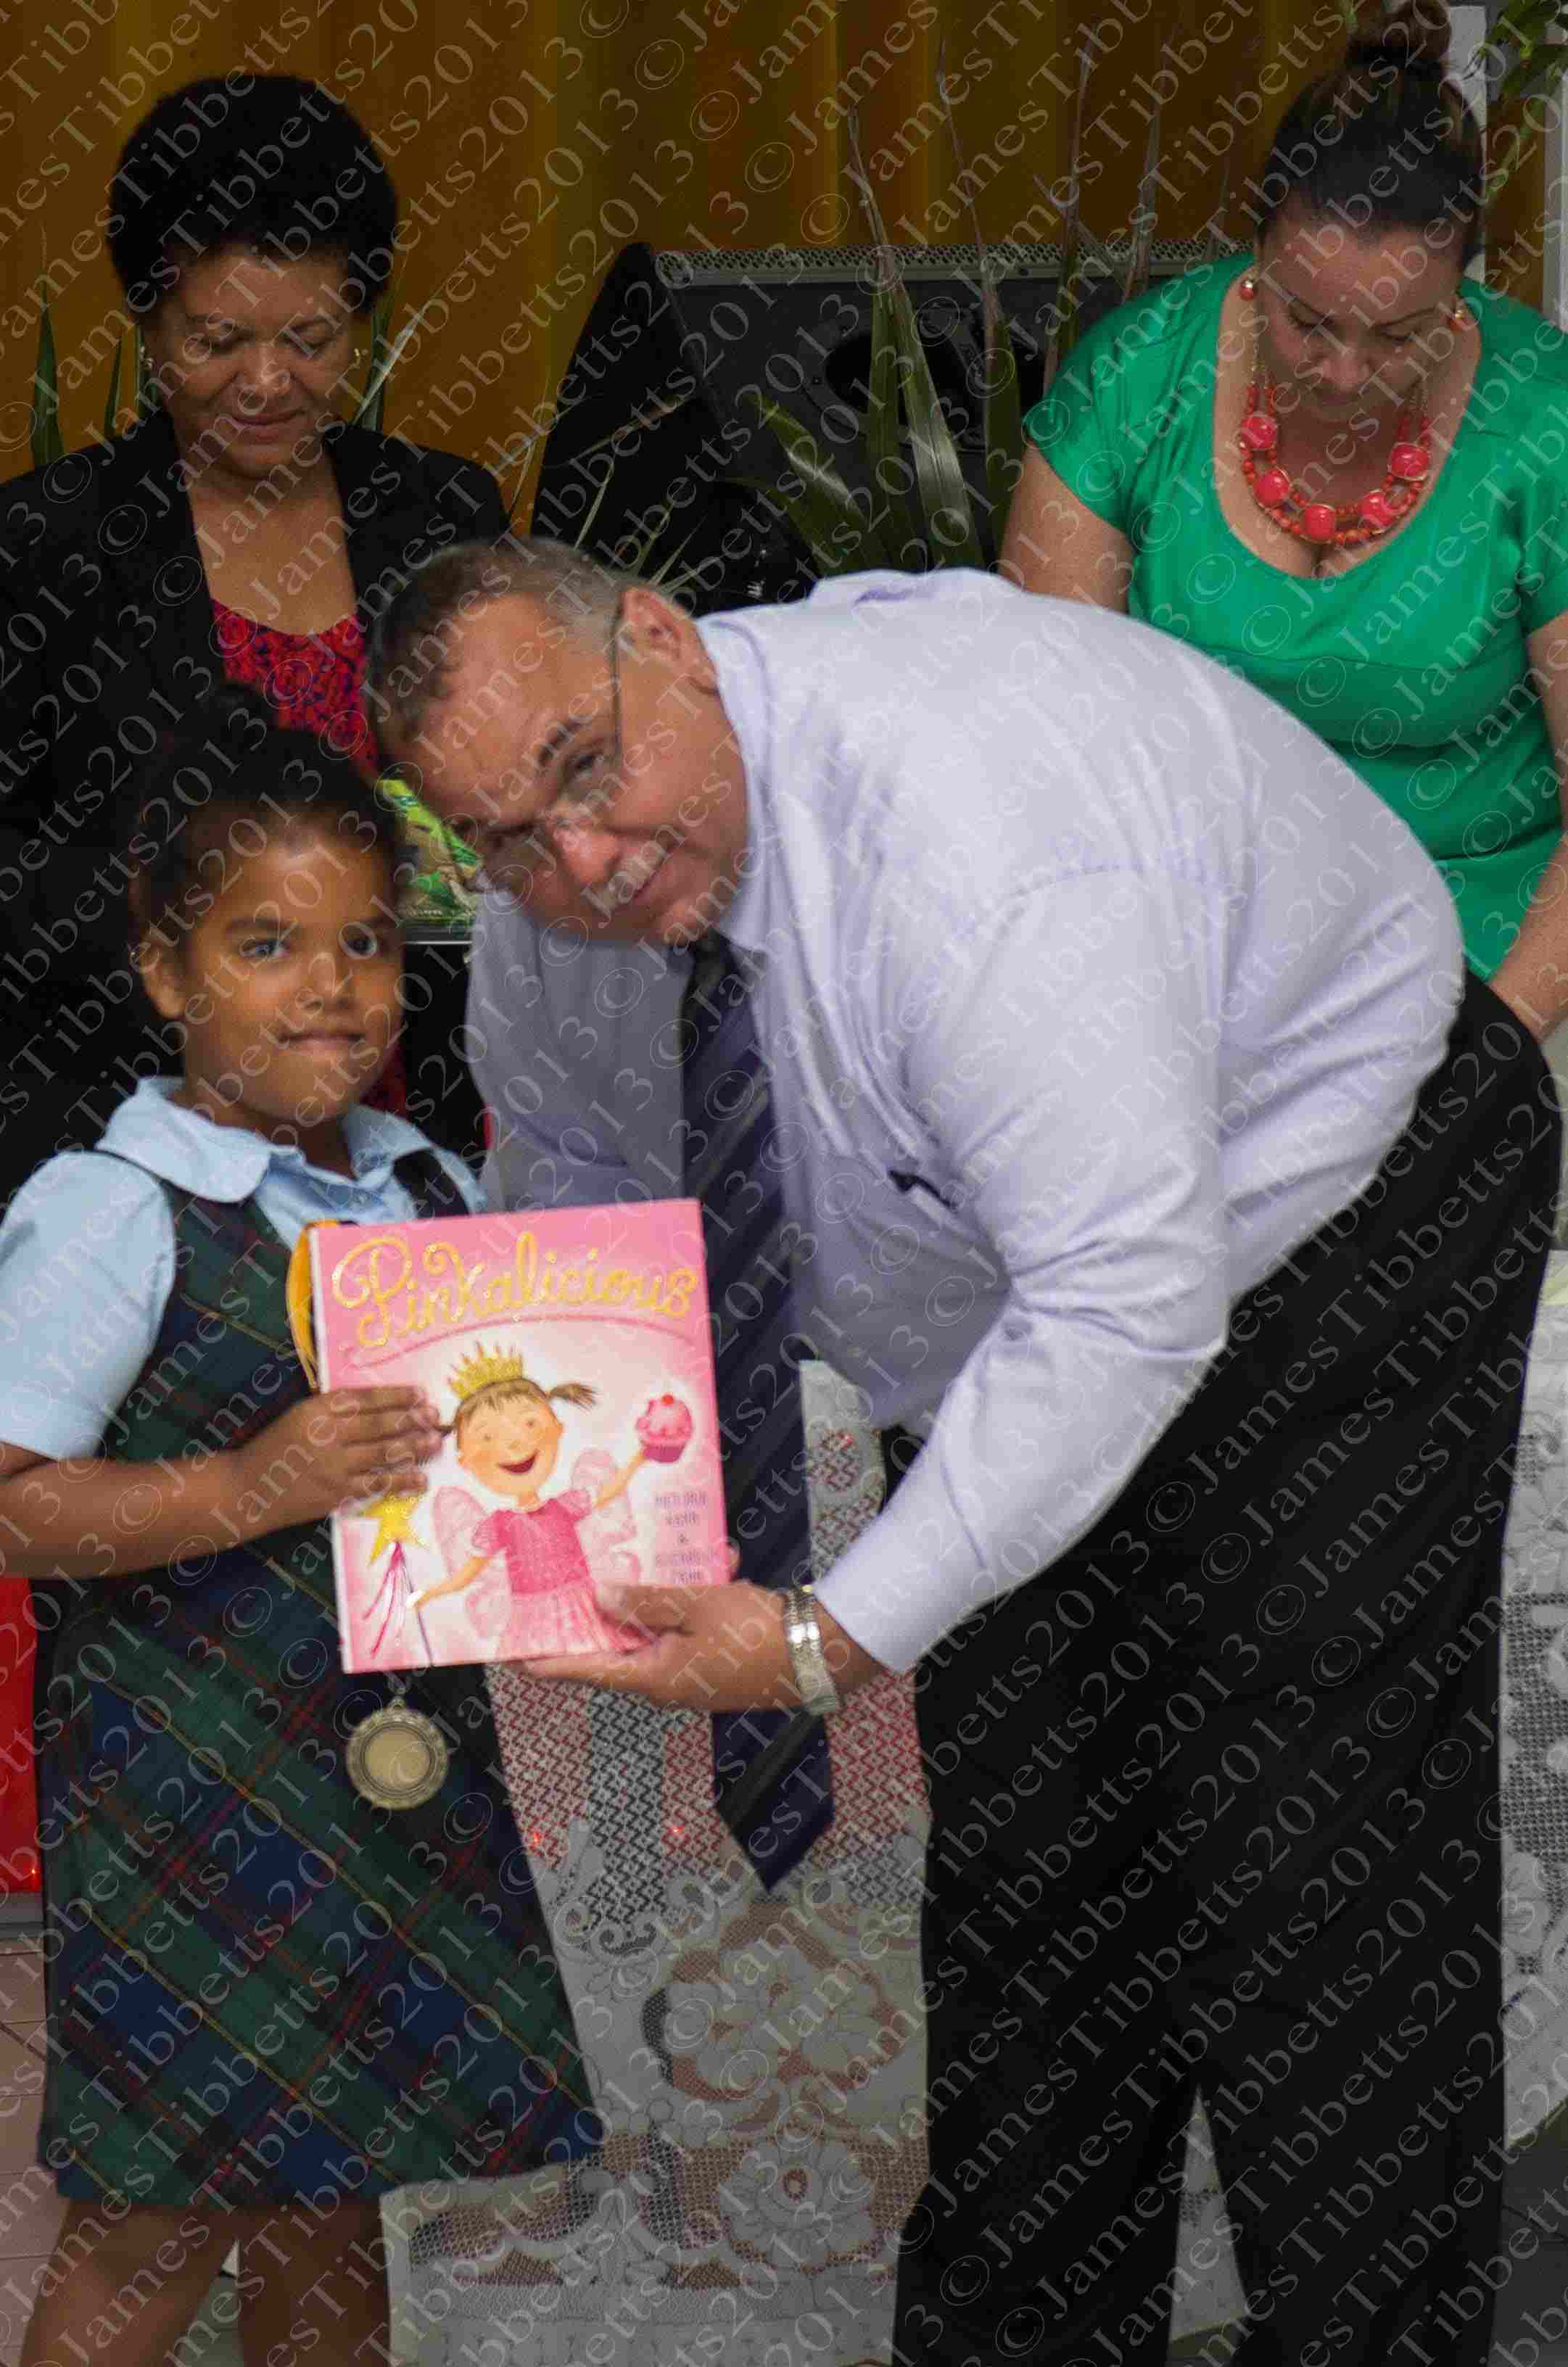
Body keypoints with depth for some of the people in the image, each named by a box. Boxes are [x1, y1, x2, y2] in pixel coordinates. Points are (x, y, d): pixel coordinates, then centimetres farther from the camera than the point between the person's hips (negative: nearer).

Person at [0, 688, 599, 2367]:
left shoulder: (434, 1189, 8)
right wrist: (250, 1491, -28)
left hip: (411, 1768, 6)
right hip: (187, 1799, -6)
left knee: (333, 2213, 15)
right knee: (153, 2230, 0)